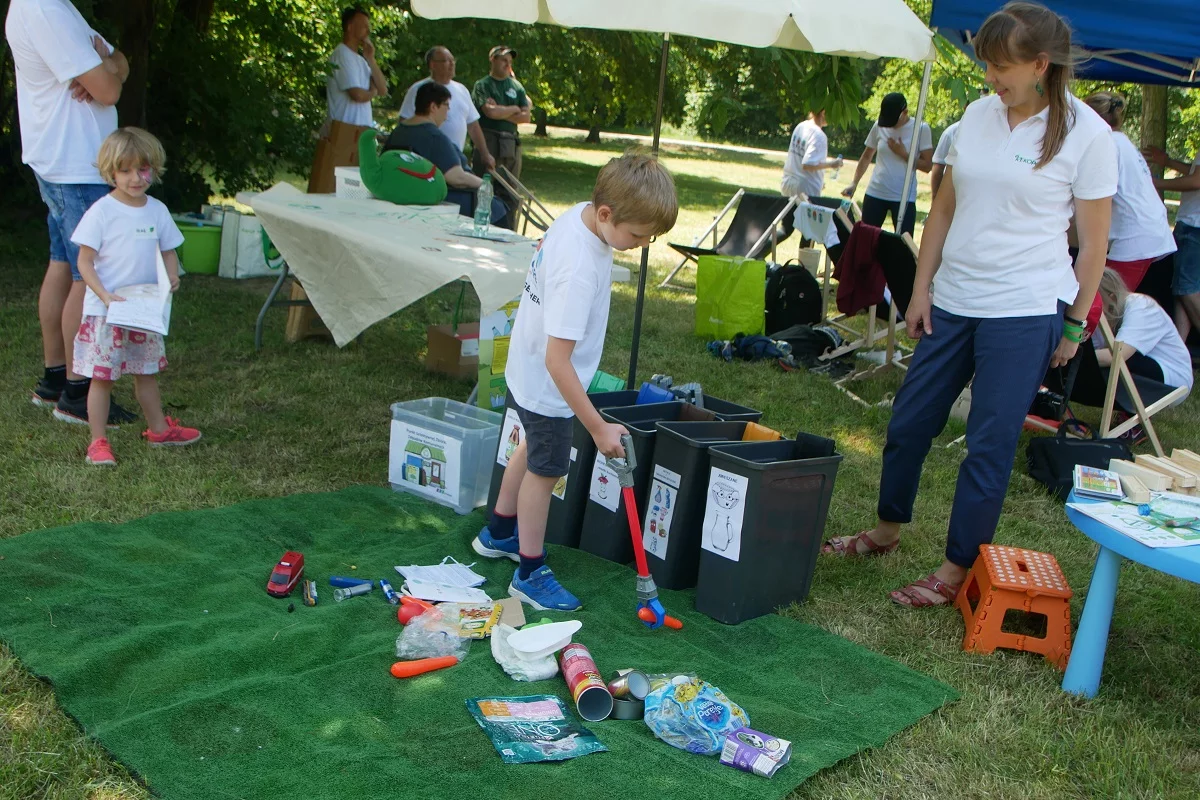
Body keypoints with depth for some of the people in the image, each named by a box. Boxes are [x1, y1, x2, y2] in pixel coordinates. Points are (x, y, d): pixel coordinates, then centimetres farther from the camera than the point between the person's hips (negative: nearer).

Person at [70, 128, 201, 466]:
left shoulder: (157, 210, 4)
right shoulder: (102, 211, -11)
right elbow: (85, 262, -11)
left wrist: (172, 275, -8)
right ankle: (98, 441, 8)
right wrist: (105, 295, -23)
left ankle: (158, 429, 33)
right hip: (105, 312, -5)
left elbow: (168, 251, 13)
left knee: (147, 372, 19)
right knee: (102, 376, 0)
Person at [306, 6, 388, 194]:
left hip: (359, 135, 9)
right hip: (343, 134, -9)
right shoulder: (342, 55, -8)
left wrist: (370, 59, 4)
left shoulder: (359, 59, 21)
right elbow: (357, 94, -18)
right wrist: (372, 92, 5)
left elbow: (383, 90, 13)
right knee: (330, 190, -8)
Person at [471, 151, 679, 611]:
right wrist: (599, 428, -30)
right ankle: (530, 574, 25)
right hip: (546, 384, -10)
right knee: (545, 469, 6)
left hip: (528, 370, 10)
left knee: (533, 449, 27)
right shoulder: (579, 270, -37)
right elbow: (557, 359, -36)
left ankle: (499, 533, 49)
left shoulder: (579, 214, -11)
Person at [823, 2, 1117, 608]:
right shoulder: (979, 115, 6)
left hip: (1025, 312, -5)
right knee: (908, 422, 12)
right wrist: (922, 287, 9)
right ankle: (886, 530, 33)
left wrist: (1074, 324, -1)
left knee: (989, 445, 0)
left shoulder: (1086, 135, -7)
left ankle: (956, 571, 13)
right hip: (953, 301, 6)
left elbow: (1094, 242, -2)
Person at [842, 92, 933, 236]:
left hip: (904, 197, -3)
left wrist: (903, 154, -15)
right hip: (875, 193, 3)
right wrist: (854, 184, 4)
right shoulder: (879, 126, 3)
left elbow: (927, 165, -6)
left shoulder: (921, 129, -5)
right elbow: (867, 157, 13)